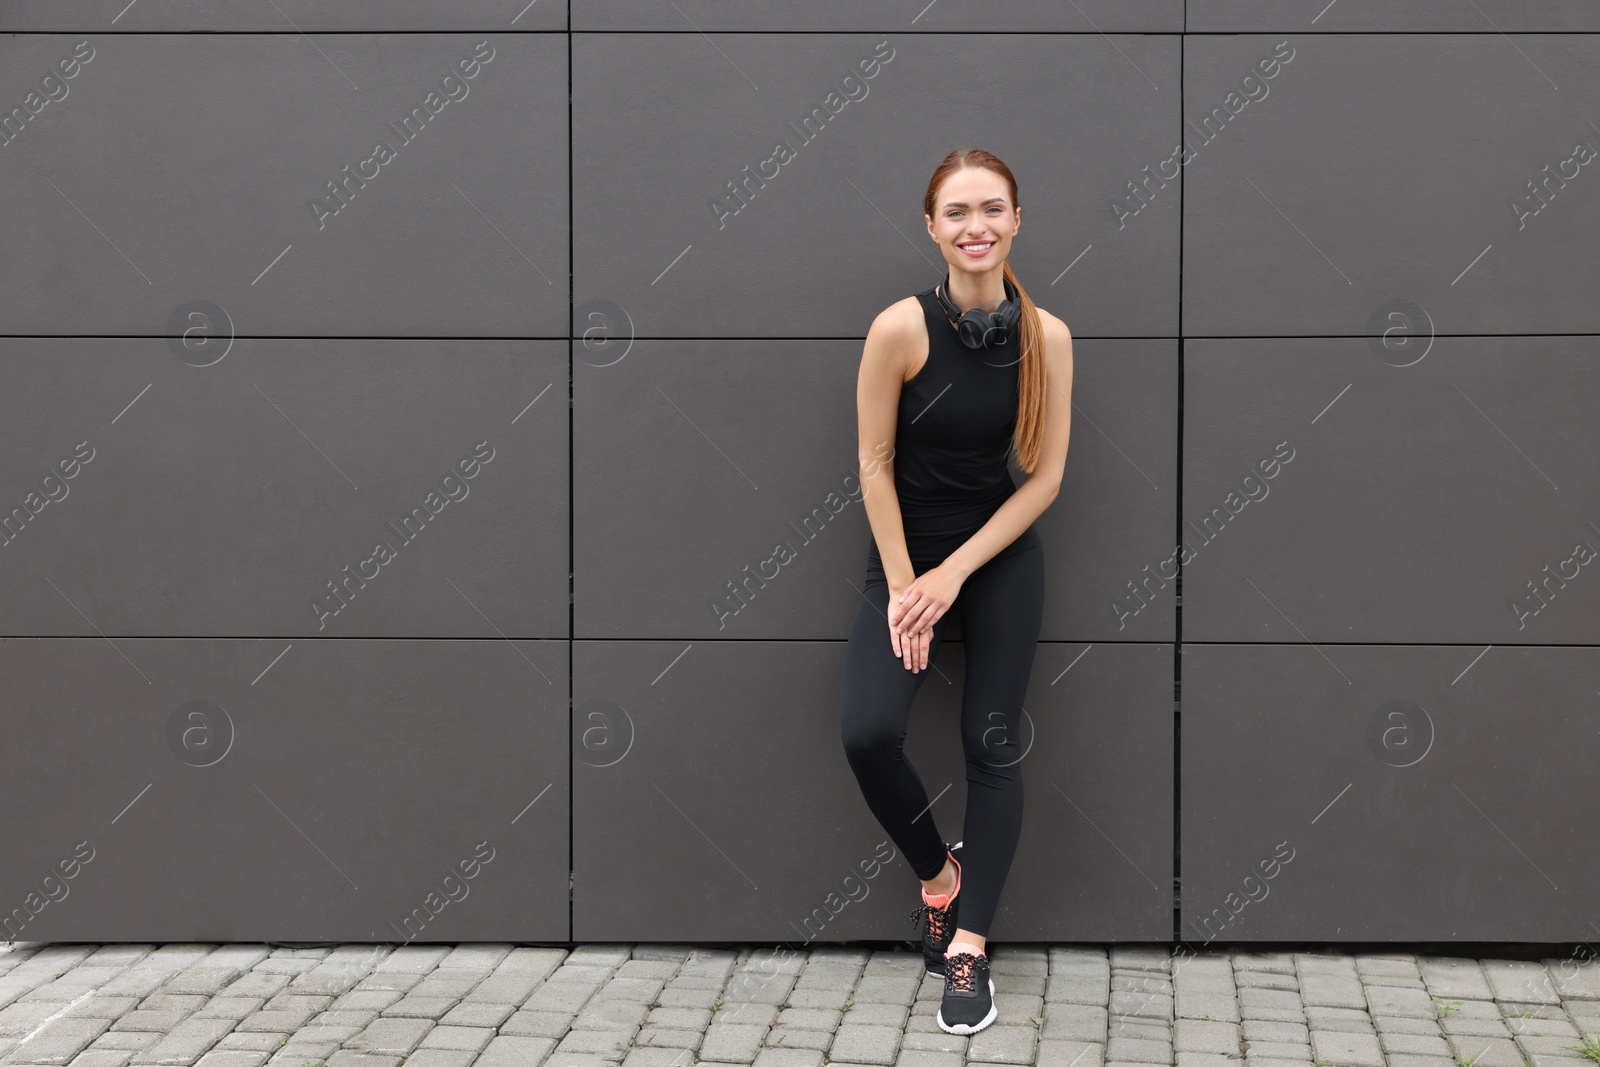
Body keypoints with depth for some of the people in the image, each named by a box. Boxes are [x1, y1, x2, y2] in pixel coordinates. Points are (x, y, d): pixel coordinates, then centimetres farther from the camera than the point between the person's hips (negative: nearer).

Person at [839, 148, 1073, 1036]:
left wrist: (955, 574, -12)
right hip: (904, 551, -1)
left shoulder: (1047, 337, -11)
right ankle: (938, 873, 12)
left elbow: (1044, 475, -6)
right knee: (867, 732, -16)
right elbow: (875, 465, -10)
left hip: (1001, 554, 2)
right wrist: (902, 586, -11)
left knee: (992, 744, 2)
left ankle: (969, 946, 11)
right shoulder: (900, 329, -17)